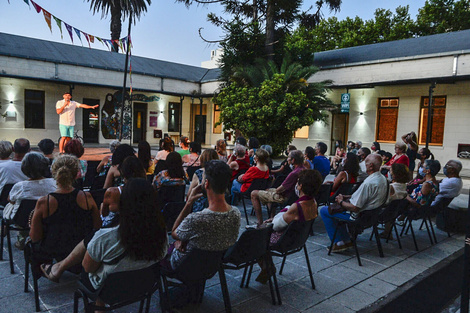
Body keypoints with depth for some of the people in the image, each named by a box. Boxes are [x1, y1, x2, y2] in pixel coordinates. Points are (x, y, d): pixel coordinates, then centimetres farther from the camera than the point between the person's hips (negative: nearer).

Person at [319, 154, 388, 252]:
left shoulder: (368, 183, -31)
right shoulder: (383, 178, 1)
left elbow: (355, 208, -29)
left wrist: (341, 202, -10)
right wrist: (346, 197, 7)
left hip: (359, 216, -10)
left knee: (324, 211, -1)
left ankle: (338, 243, 3)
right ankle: (346, 240, 23)